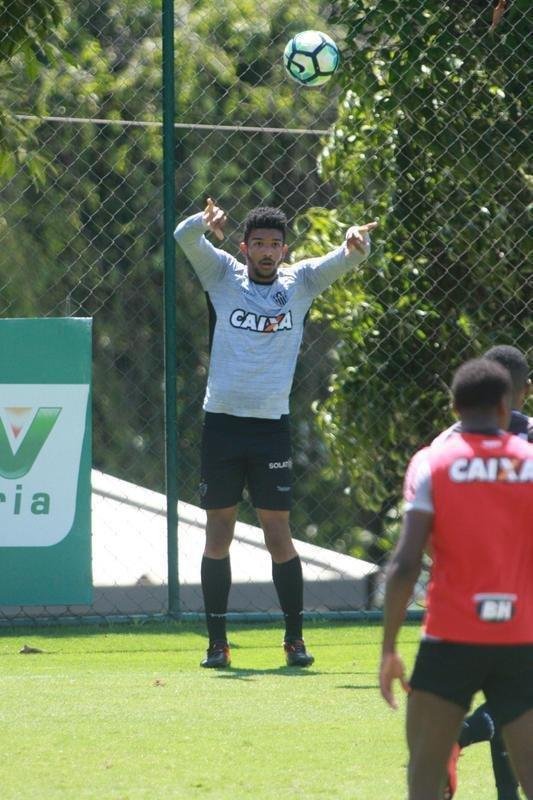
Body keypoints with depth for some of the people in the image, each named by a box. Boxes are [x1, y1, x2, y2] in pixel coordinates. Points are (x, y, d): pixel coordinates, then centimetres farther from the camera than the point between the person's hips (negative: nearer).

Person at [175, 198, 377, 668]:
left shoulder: (300, 283, 7)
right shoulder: (223, 274, 5)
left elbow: (347, 259, -5)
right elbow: (184, 237, -9)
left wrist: (357, 245, -30)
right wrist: (206, 224, -33)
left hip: (272, 425, 0)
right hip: (222, 421, 0)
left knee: (279, 537, 0)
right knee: (217, 536, 3)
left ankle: (295, 639, 9)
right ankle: (217, 642, 9)